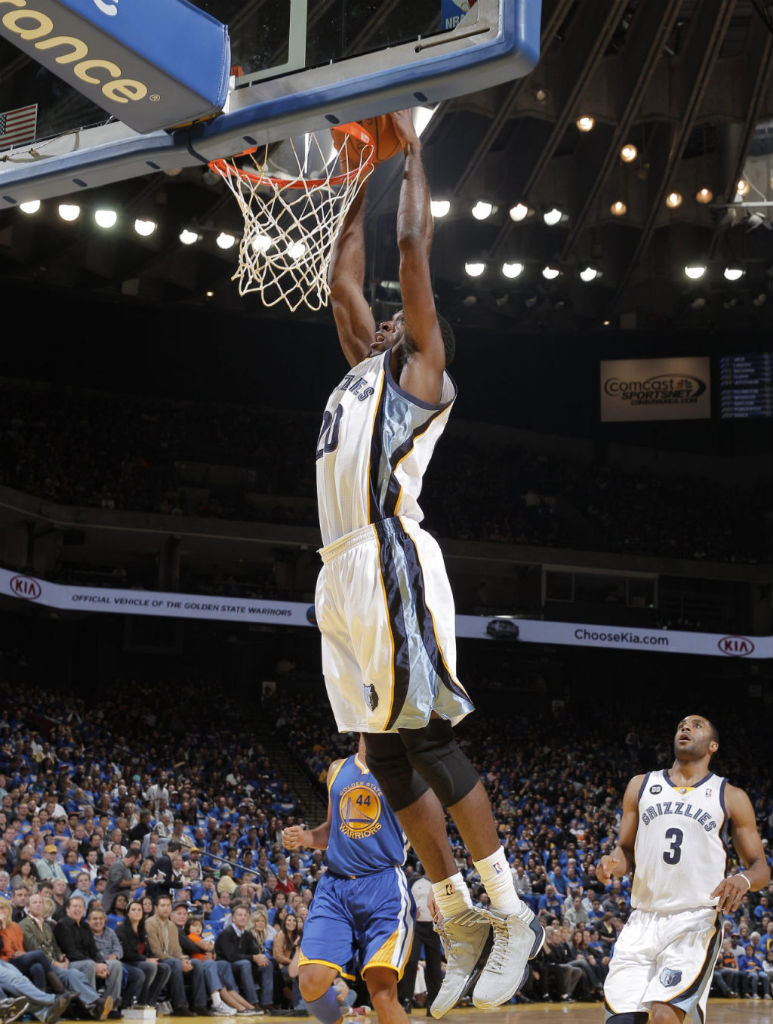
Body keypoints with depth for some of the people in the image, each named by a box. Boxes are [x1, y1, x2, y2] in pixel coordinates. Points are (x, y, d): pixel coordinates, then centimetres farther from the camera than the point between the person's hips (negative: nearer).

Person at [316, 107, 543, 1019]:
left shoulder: (420, 370, 6)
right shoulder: (362, 372, 26)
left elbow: (414, 247, 3)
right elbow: (341, 278, 32)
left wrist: (411, 152, 13)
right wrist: (362, 180, 34)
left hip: (391, 563, -8)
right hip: (343, 574, 8)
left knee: (425, 738, -11)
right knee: (385, 754, 6)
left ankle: (512, 916, -5)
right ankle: (458, 921, 11)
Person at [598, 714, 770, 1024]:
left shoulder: (731, 797, 6)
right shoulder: (641, 786, 14)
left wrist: (743, 880, -17)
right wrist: (612, 863, -6)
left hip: (697, 921, -3)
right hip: (643, 921, 3)